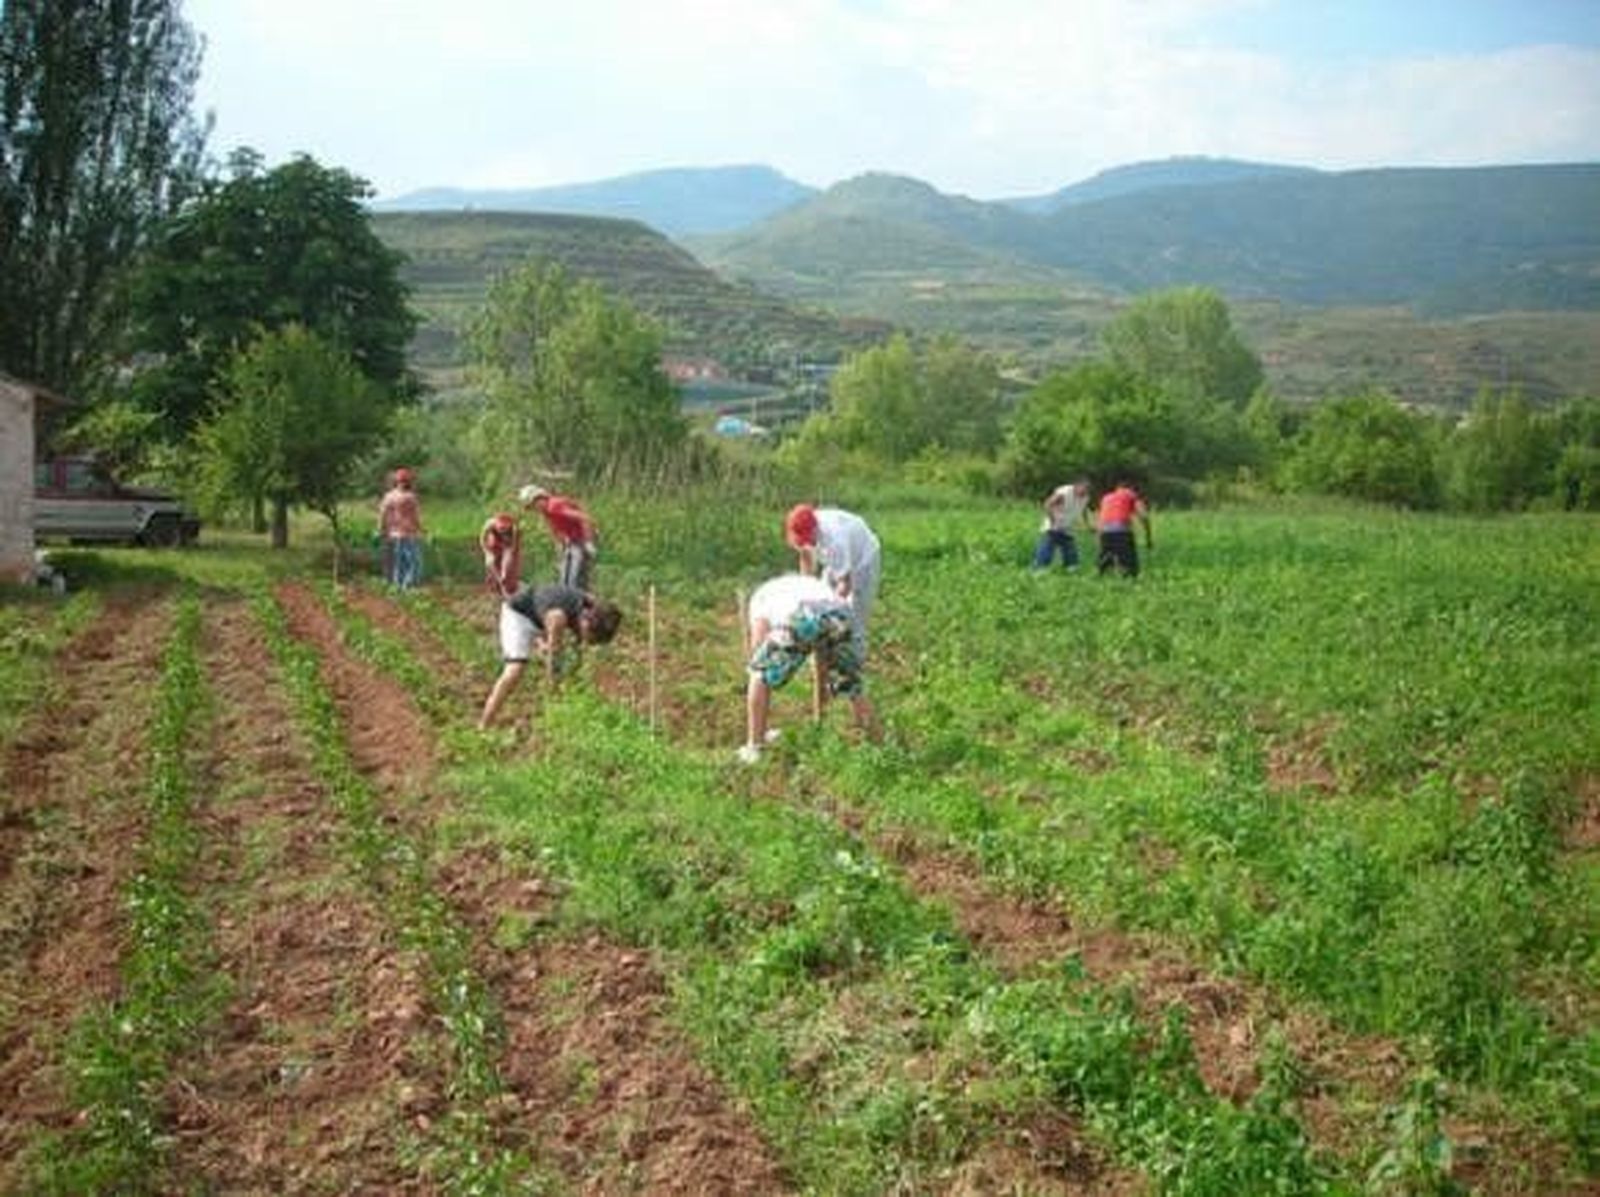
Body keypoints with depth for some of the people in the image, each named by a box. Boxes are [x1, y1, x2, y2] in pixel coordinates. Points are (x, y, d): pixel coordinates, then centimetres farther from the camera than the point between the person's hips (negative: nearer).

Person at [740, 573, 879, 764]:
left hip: (799, 620, -3)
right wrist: (818, 713, 57)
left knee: (760, 676, 22)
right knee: (854, 690, 24)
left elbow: (759, 649, 28)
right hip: (839, 616, 3)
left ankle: (754, 746, 22)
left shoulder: (761, 596, 36)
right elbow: (821, 661, 49)